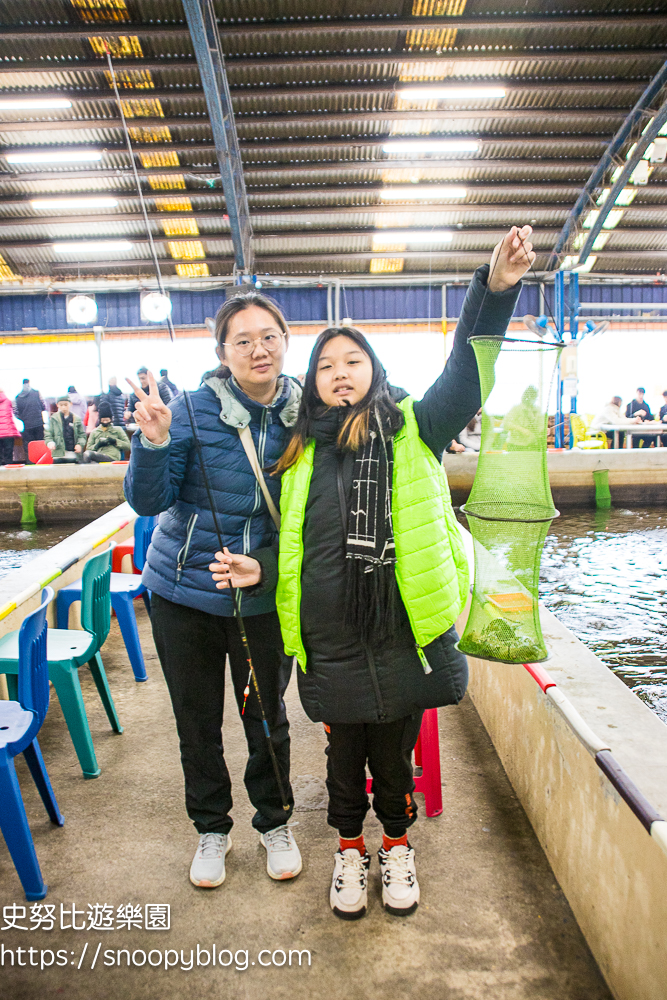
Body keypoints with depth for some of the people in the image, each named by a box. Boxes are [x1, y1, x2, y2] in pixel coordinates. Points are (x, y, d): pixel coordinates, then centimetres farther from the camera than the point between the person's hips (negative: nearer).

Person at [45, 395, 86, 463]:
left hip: (74, 456, 1)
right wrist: (50, 443, -15)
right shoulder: (53, 419, 5)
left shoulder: (77, 419, 6)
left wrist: (80, 444, -9)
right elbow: (48, 435, 5)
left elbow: (82, 435, 9)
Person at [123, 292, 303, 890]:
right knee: (196, 721, 16)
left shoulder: (305, 415, -5)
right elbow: (148, 502, -12)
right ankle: (211, 828, 41)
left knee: (266, 716, 16)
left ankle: (276, 823, 42)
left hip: (265, 600, 1)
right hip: (183, 592, 0)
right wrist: (153, 442, -29)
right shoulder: (192, 409, -11)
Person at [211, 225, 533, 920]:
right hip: (331, 645, 2)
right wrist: (260, 571, -6)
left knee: (394, 753, 16)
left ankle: (397, 844, 45)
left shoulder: (412, 430, -1)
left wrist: (495, 288, -28)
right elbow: (293, 544, 13)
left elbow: (467, 372, -15)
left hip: (402, 634, -2)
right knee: (345, 753, 18)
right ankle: (350, 847, 46)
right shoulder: (302, 455, 6)